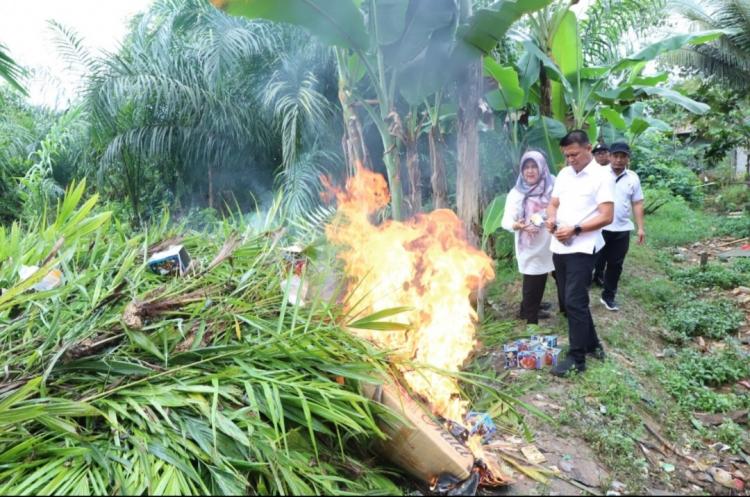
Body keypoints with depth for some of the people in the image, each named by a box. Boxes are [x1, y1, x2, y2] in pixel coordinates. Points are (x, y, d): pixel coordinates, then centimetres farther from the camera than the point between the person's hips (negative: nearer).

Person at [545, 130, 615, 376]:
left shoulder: (602, 176, -8)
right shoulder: (564, 174, 13)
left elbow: (606, 217, -13)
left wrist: (575, 229, -22)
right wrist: (551, 219, -5)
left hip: (582, 248, -8)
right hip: (559, 247, 8)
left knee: (575, 302, -7)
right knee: (567, 301, 14)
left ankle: (577, 358, 4)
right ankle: (592, 345, 30)